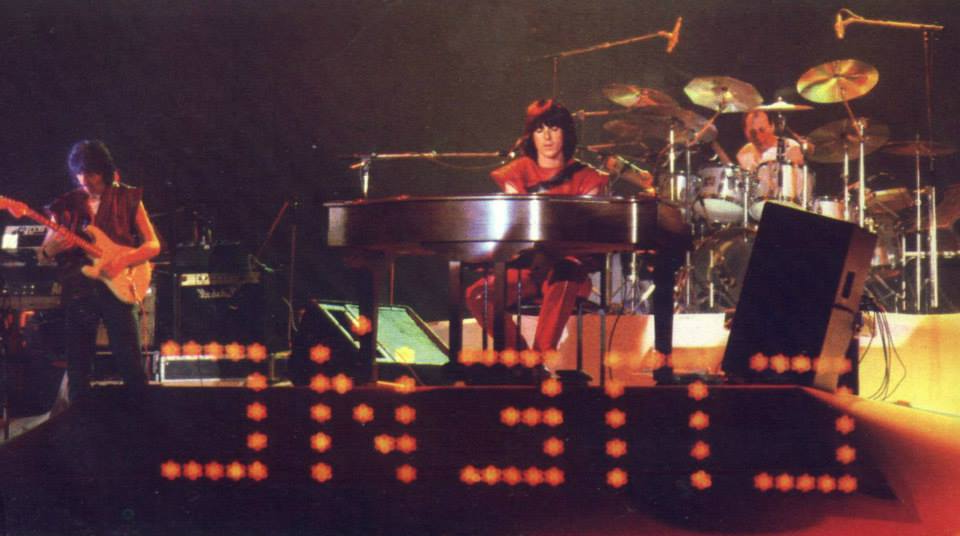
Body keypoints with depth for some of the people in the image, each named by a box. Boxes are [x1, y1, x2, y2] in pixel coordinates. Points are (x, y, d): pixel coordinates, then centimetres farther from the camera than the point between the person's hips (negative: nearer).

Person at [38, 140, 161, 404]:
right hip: (77, 293, 2)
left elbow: (153, 245, 1)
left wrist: (123, 260, -17)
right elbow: (42, 256, 11)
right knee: (77, 370, 7)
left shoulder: (128, 199, 3)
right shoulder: (65, 205, 7)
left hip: (117, 288, -2)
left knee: (131, 366, -6)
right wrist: (52, 248, -14)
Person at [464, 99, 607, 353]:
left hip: (566, 264, -2)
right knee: (477, 295, -24)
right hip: (526, 264, 2)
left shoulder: (582, 177, 8)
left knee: (563, 283, -39)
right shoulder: (519, 172, 12)